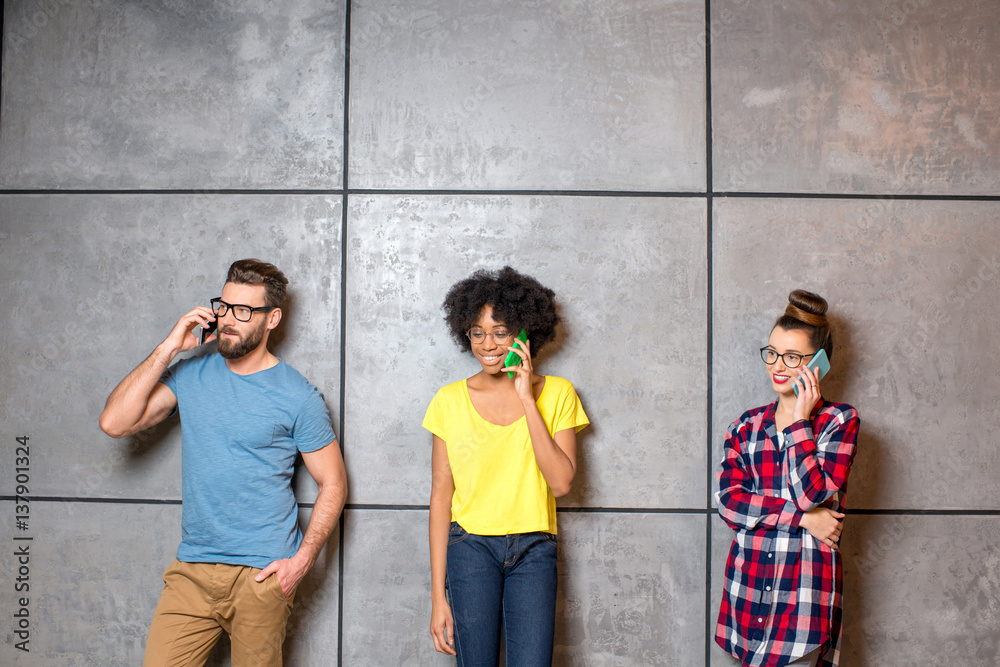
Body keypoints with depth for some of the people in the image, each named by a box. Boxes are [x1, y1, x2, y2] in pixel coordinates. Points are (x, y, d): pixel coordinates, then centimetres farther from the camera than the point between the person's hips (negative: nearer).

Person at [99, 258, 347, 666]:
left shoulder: (297, 396, -5)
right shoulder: (191, 375, 5)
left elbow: (332, 484, 0)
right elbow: (114, 423, -6)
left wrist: (301, 561, -10)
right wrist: (168, 349, -9)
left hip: (263, 574, -3)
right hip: (191, 570, 3)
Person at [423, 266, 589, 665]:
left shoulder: (557, 394, 2)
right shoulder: (450, 401, 1)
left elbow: (561, 483, -9)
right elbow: (441, 495, 2)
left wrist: (527, 399, -12)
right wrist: (438, 595, -1)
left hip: (533, 551, 0)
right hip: (470, 546, 0)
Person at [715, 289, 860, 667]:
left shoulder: (839, 420, -1)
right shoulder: (747, 425, 9)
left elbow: (812, 493, -15)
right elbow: (728, 502, -3)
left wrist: (800, 421, -10)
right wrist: (802, 516, -11)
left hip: (805, 588, -4)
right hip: (748, 581, 4)